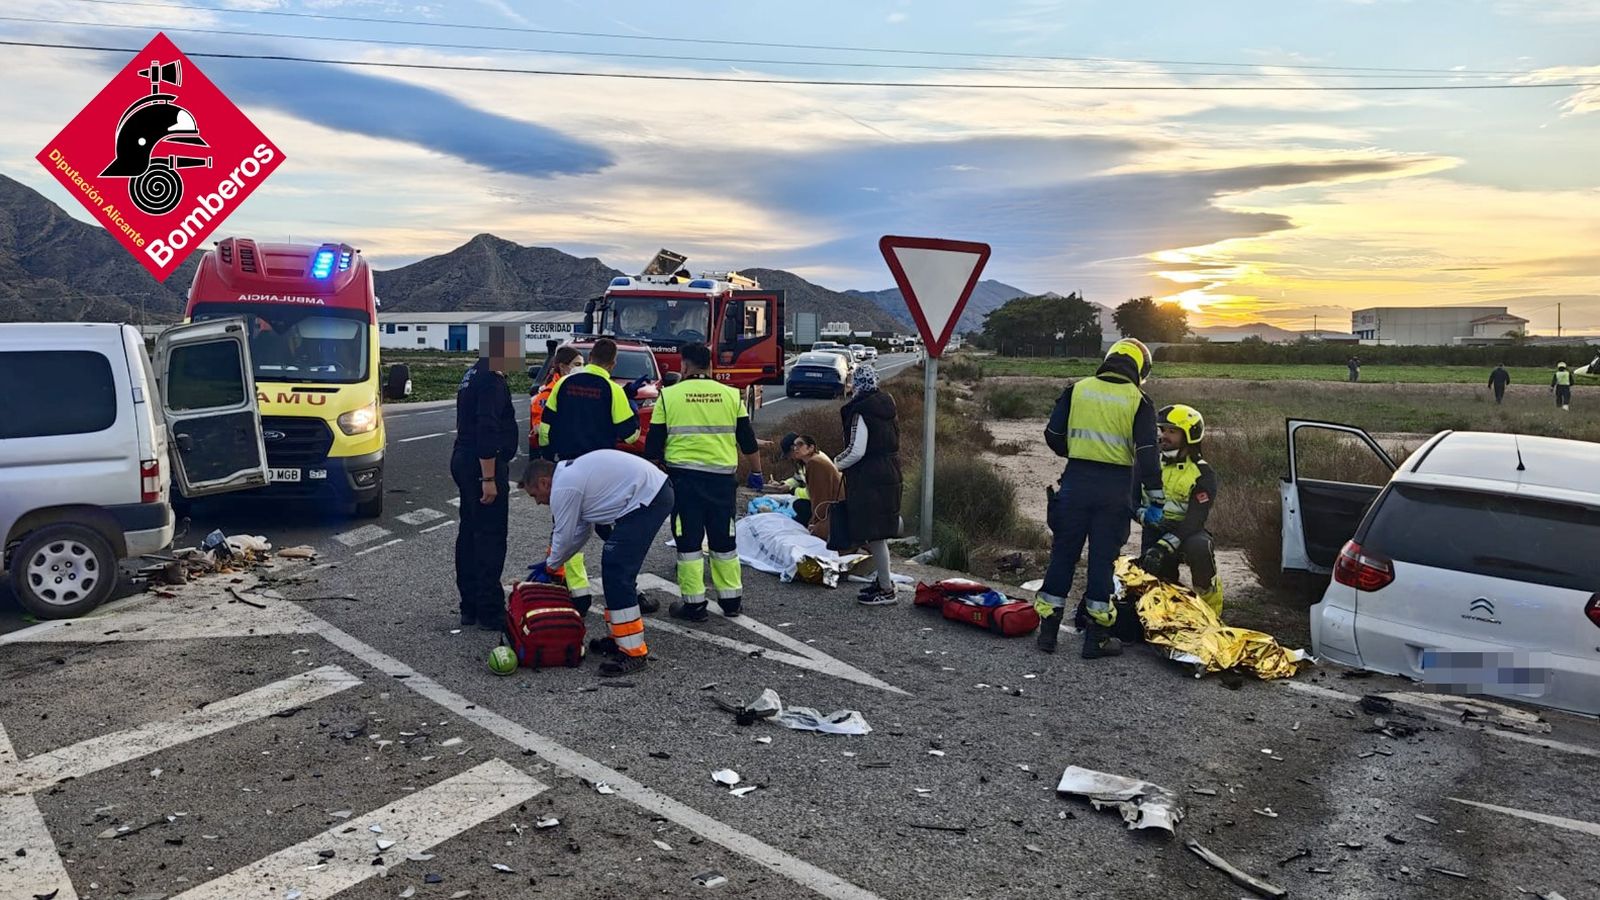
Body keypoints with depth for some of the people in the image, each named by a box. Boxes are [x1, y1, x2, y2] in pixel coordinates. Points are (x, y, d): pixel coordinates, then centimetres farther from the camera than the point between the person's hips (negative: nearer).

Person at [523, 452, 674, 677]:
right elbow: (580, 530, 27)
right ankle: (621, 638, 27)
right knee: (614, 567, 18)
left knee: (616, 572, -10)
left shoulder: (563, 488, -10)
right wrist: (551, 563, 30)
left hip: (646, 500, -11)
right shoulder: (571, 471, 21)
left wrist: (550, 567, 16)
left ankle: (633, 653, -8)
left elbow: (564, 537, -2)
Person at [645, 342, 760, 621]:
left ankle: (693, 602, 8)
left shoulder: (669, 395, 0)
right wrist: (756, 470, 24)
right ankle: (731, 598, 22)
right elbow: (747, 440, 9)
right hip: (722, 477, 2)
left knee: (689, 540, 6)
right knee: (723, 538, 15)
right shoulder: (731, 395, 6)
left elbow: (654, 443, 1)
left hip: (684, 476, -2)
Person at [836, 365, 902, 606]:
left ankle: (886, 589, 1)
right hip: (889, 475, 9)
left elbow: (857, 451, -21)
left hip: (869, 479, -9)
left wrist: (839, 463, -1)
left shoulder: (861, 411, -16)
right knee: (879, 531, 19)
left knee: (874, 534, -3)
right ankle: (883, 579, 30)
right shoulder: (886, 404, 9)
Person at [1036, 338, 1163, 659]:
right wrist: (1156, 500, -3)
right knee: (1102, 558, 6)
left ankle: (1048, 630, 15)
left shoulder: (1077, 389, 4)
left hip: (1076, 480, 2)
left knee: (1063, 553, 10)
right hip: (1115, 486, -1)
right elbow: (1147, 453, -7)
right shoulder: (1138, 401, -1)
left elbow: (1053, 435, 5)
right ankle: (1097, 637, 12)